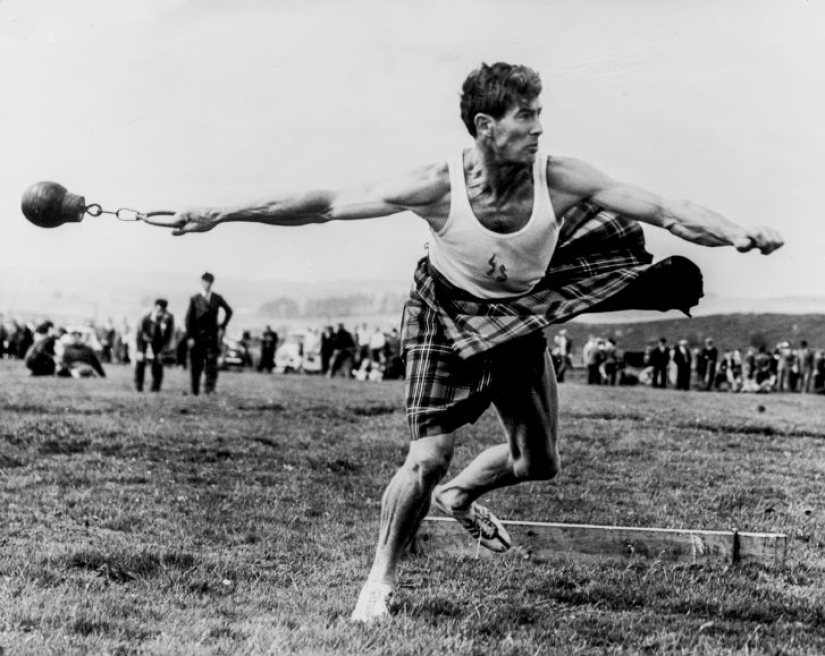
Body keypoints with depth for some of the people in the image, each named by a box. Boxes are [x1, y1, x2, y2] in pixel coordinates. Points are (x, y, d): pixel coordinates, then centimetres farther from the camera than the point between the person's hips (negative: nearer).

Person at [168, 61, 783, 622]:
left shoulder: (561, 180, -26)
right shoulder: (438, 187, -31)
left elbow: (667, 211, -26)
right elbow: (326, 205, -26)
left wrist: (739, 234, -40)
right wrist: (222, 214, -28)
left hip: (520, 318, 4)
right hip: (448, 317, -4)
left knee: (541, 463, 10)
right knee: (429, 456, -14)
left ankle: (458, 495, 41)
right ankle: (381, 580, 8)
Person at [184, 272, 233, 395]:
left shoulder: (217, 298, 8)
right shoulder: (194, 299, 3)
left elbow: (229, 311, 22)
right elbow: (188, 319, 0)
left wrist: (222, 326, 12)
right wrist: (189, 337, -9)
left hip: (212, 337, 1)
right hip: (197, 337, -1)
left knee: (211, 365, -9)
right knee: (196, 365, 2)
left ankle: (209, 391, -11)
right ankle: (195, 392, 11)